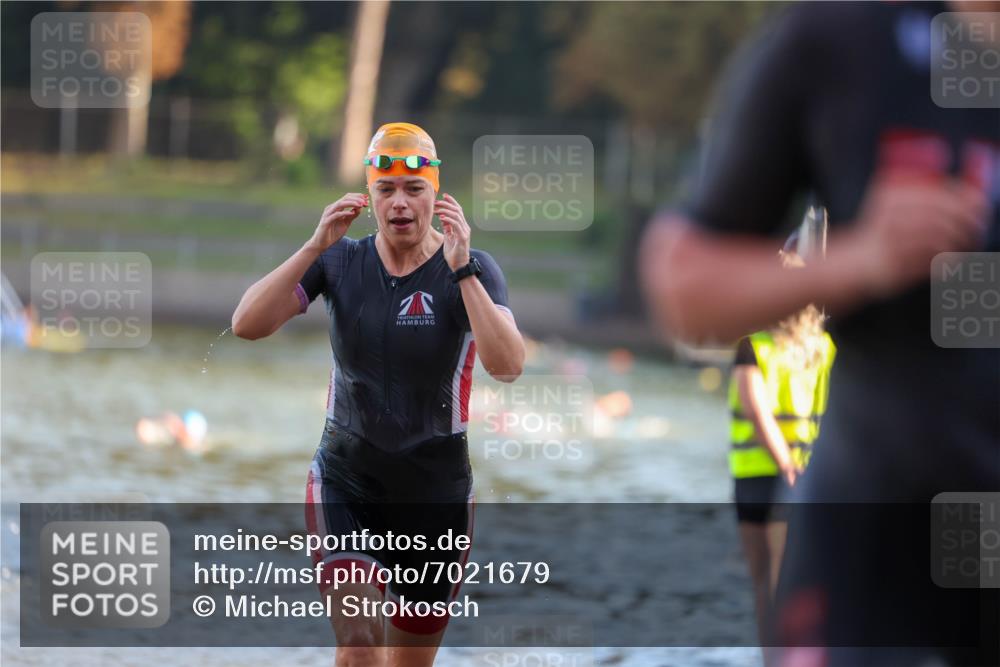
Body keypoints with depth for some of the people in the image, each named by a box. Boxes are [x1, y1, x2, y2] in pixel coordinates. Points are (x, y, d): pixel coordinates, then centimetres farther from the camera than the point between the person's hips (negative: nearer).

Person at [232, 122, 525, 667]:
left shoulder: (471, 270, -7)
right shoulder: (340, 262, -1)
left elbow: (508, 367, -24)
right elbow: (246, 324, -13)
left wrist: (461, 270, -30)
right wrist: (316, 246, -22)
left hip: (436, 494, 0)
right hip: (345, 484, 0)